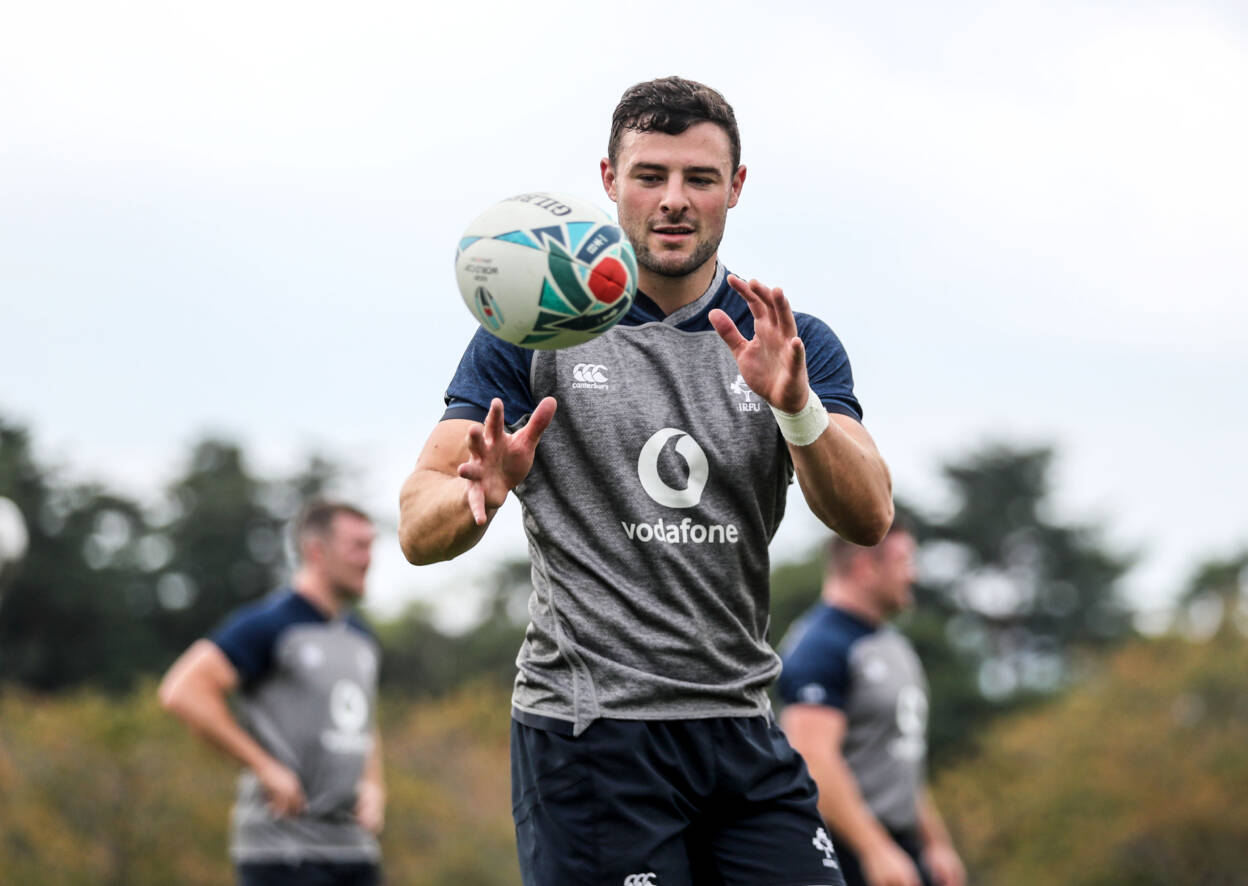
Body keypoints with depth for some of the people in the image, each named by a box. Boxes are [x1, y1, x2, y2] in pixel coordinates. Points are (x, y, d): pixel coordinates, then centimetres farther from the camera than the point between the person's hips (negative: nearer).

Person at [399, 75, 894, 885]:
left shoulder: (795, 346, 9)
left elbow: (869, 519, -6)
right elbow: (418, 530, -4)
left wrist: (796, 406, -24)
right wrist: (479, 494, -28)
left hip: (741, 728, 3)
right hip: (587, 724, -3)